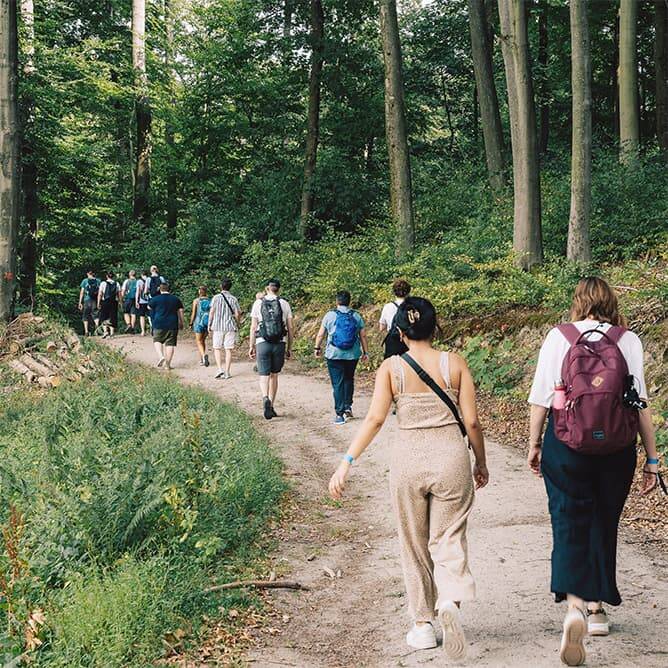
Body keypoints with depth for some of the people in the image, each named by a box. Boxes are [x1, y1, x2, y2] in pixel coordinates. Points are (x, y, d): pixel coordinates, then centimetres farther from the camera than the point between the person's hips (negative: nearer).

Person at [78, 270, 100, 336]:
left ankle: (86, 332, 5)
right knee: (95, 315, 4)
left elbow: (82, 292, 1)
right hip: (95, 301, 1)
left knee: (85, 317, 10)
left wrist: (80, 302, 3)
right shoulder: (98, 281, 6)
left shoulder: (84, 281, 4)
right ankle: (97, 325, -26)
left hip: (87, 301, -1)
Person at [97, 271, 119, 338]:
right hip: (114, 302, 2)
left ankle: (105, 331, -9)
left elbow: (100, 294, -5)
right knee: (112, 317, 8)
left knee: (104, 318, 7)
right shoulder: (116, 284, 4)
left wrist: (98, 303, -3)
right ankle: (112, 332, 6)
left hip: (105, 302, -2)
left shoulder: (103, 283, -2)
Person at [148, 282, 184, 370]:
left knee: (157, 341, 14)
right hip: (172, 325, 2)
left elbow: (149, 307, 18)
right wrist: (181, 323, 16)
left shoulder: (156, 299, 0)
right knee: (170, 343, 4)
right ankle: (167, 364, 4)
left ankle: (161, 356, -9)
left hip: (159, 324, -1)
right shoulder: (176, 299, 6)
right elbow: (180, 311, 7)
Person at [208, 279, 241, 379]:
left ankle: (220, 369, -5)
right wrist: (237, 325, 14)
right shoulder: (234, 299, 0)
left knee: (217, 348, 10)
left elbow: (212, 312, -3)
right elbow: (237, 314, -2)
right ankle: (227, 372, 5)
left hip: (217, 327, -1)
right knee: (228, 349, 5)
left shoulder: (216, 298, -3)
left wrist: (209, 325, 6)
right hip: (230, 327, 1)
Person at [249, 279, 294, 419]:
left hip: (263, 344, -1)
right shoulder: (284, 304, 3)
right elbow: (290, 328, 4)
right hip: (280, 344, 1)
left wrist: (251, 347, 6)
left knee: (264, 375, 2)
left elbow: (253, 327, -1)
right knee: (274, 375, 14)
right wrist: (289, 348, 11)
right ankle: (271, 407, 16)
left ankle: (266, 399, -25)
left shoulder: (258, 304, 1)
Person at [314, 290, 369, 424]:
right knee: (349, 380, 22)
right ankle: (348, 407, 18)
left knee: (337, 384, 1)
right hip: (352, 355, 2)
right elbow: (363, 336, 3)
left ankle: (339, 414, -1)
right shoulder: (356, 316, 2)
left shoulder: (330, 315, -3)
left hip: (334, 355, -2)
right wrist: (365, 352, 13)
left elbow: (320, 335, 0)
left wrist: (317, 348, 15)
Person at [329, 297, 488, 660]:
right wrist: (481, 463, 12)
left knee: (414, 546, 15)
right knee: (448, 539, 11)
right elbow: (471, 421, -1)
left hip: (408, 460, 0)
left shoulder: (391, 367, -3)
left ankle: (423, 623, 22)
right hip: (451, 458, 0)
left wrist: (346, 462, -13)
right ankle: (451, 601, -17)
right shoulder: (455, 363, 0)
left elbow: (374, 419, -13)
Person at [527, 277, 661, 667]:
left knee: (570, 523, 2)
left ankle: (575, 604, -19)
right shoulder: (628, 340, -2)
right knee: (604, 525, 17)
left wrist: (534, 443, 10)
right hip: (617, 449, 2)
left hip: (567, 445, -2)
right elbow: (642, 403, -2)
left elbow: (541, 397, -2)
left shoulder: (559, 337, -3)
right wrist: (652, 458, 3)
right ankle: (598, 607, 29)